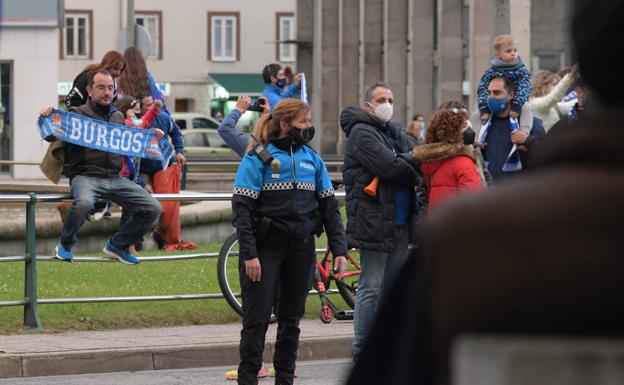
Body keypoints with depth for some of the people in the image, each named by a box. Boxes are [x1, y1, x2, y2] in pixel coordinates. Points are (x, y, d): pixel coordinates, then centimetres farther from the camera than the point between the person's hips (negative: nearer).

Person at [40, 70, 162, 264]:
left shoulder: (118, 117, 19)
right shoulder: (77, 114, 3)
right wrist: (47, 117, -18)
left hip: (115, 178, 6)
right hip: (85, 176, -5)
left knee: (153, 208, -7)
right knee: (83, 202, -40)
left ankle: (117, 245, 12)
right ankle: (65, 244, -10)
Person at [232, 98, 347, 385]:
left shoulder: (312, 159, 10)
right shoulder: (259, 158, -6)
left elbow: (329, 207, 12)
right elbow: (241, 207, -11)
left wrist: (339, 248, 3)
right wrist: (249, 254, -18)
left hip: (301, 247, 5)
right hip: (266, 245, -5)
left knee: (291, 318, 10)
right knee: (257, 318, -4)